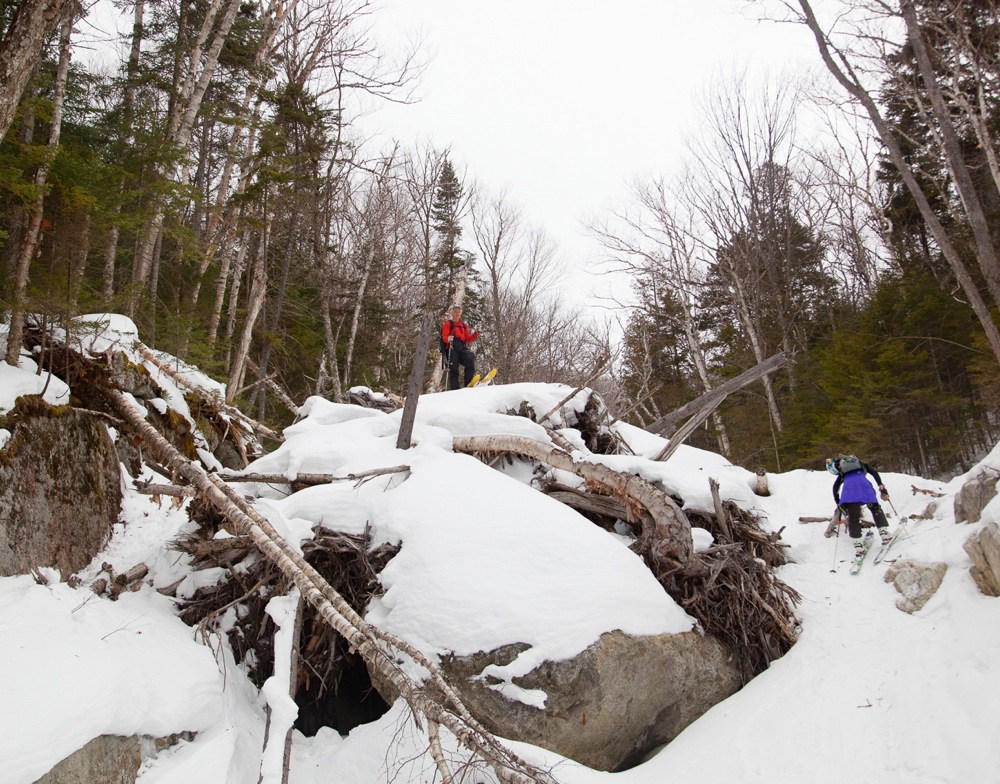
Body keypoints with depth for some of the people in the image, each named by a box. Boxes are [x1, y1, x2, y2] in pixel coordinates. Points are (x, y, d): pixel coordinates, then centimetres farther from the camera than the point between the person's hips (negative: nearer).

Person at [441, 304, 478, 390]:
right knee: (453, 369, -11)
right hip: (452, 347, -3)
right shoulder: (448, 324, 13)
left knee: (470, 359, -24)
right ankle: (454, 389, -13)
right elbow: (444, 337, 2)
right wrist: (448, 339, -22)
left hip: (463, 347, 3)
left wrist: (474, 335, 4)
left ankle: (468, 384, -27)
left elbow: (467, 339, 23)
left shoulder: (464, 325, 27)